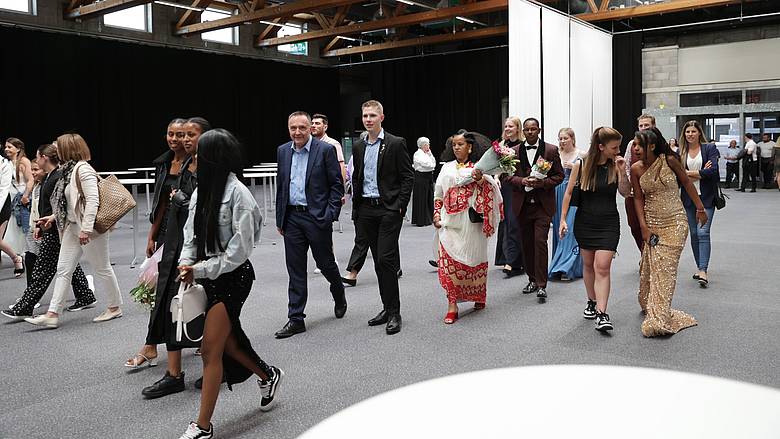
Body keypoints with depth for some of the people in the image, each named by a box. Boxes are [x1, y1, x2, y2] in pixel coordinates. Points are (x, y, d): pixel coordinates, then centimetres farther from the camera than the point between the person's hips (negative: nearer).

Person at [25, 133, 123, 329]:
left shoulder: (83, 169, -17)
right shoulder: (69, 170, 11)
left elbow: (93, 201, -24)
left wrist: (86, 229, -27)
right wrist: (54, 217, 17)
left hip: (89, 229, -10)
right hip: (73, 227, 10)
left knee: (102, 269, 4)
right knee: (63, 270, 7)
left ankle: (115, 307, 19)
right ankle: (52, 314, 10)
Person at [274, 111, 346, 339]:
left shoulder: (325, 150, -6)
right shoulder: (283, 151, 8)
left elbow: (337, 184, -5)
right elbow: (281, 186, 14)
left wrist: (331, 215, -13)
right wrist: (280, 218, 11)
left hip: (317, 217, -4)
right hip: (292, 217, 4)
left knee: (326, 263, 8)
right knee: (295, 269, 5)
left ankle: (339, 295, 39)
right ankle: (296, 319, 12)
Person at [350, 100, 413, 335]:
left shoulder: (396, 144, -4)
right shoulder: (358, 146, 13)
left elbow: (408, 176, -5)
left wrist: (400, 206, -12)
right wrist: (356, 207, 12)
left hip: (389, 210, -6)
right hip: (366, 210, 6)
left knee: (386, 259, -10)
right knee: (379, 261, 10)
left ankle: (394, 313, -2)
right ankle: (387, 308, 19)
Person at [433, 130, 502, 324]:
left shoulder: (479, 167, 4)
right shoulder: (447, 168, 13)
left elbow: (489, 192, -6)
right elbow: (439, 193, 15)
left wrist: (480, 179, -24)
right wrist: (436, 214, 5)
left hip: (471, 222, -2)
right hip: (450, 221, 2)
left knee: (474, 258, 8)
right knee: (449, 260, -8)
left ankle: (478, 296, 28)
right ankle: (452, 304, -7)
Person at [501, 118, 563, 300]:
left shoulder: (551, 150, 2)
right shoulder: (514, 151, 8)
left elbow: (559, 175, 3)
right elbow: (506, 176, 6)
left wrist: (543, 182, -14)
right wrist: (521, 180, -12)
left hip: (543, 204, -3)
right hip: (522, 205, 3)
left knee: (540, 242, -11)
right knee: (527, 243, 9)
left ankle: (541, 285, -7)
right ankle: (532, 279, 22)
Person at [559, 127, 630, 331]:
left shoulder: (615, 166, -3)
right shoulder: (581, 165, -5)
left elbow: (626, 193, -6)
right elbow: (569, 193, 1)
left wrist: (622, 171, -17)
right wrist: (563, 220, -2)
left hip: (608, 223, -1)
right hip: (584, 222, 1)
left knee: (602, 267, -10)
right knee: (588, 264, 14)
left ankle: (601, 314, -11)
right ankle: (592, 301, 34)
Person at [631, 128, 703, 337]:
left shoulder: (669, 160, -10)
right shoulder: (636, 169, -3)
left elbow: (687, 183, 3)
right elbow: (638, 198, 1)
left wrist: (700, 208, 8)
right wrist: (644, 226, -5)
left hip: (675, 221, -3)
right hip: (652, 222, 3)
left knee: (665, 266, -8)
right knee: (649, 266, 5)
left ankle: (659, 318, -5)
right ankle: (650, 306, 27)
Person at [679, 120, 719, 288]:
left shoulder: (709, 148, 1)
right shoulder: (680, 152, 8)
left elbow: (713, 170, -12)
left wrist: (690, 173, -10)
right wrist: (701, 173, -11)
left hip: (706, 197, -3)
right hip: (688, 198, 3)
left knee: (703, 232, -12)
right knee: (694, 233, 7)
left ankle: (703, 271, -14)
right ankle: (700, 268, 18)